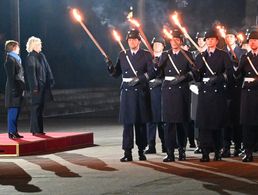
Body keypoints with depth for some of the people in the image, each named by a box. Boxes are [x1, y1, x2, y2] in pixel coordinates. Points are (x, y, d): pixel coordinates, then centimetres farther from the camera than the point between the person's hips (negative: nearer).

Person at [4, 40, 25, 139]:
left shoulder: (16, 59, 17)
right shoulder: (10, 60, -13)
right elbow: (11, 77, -17)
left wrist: (21, 89, 19)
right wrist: (14, 90, -20)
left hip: (18, 90, 10)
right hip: (14, 90, -10)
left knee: (16, 111, 11)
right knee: (13, 111, -6)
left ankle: (14, 131, 16)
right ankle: (12, 132, -3)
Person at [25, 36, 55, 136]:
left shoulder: (41, 56, 13)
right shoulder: (31, 57, -11)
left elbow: (47, 69, 16)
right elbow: (31, 72, -16)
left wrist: (50, 81, 9)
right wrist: (35, 87, -20)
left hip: (43, 85, 8)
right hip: (37, 86, -8)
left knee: (40, 107, 10)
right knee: (36, 107, -5)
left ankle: (39, 129, 15)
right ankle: (35, 130, -1)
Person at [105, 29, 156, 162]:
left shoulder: (146, 55, 3)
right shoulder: (122, 55, 11)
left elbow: (152, 73, -5)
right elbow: (116, 74, 10)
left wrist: (139, 78, -17)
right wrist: (110, 66, -8)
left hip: (141, 92, -2)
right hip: (126, 91, 2)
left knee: (141, 122, 4)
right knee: (127, 122, -2)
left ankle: (141, 151, 13)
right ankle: (128, 152, -2)